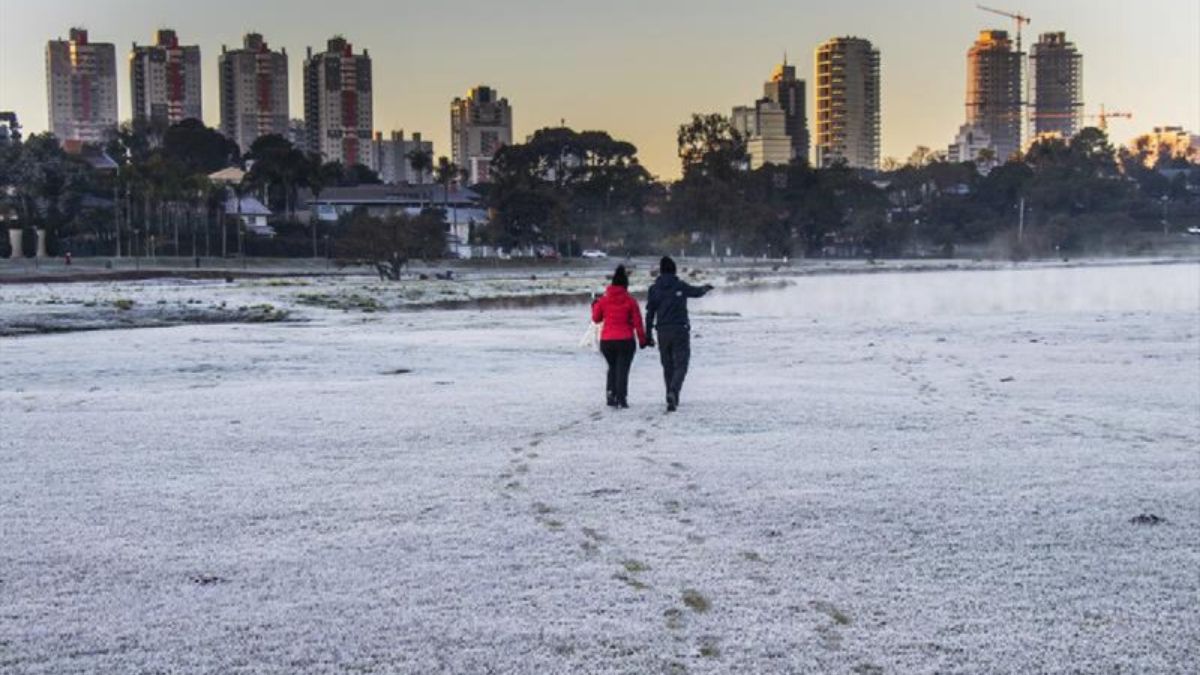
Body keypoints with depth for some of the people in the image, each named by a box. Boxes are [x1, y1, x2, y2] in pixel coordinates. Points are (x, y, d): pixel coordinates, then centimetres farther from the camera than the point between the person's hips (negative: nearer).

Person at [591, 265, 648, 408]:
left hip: (606, 341, 3)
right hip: (625, 341, -3)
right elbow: (637, 322, -3)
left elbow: (596, 319, 13)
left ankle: (611, 394, 7)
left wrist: (595, 305, 31)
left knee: (612, 367, 21)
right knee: (623, 369, 3)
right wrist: (642, 339, 6)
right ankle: (621, 398, -5)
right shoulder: (630, 301, -5)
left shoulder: (603, 300, 0)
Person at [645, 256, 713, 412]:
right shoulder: (680, 286, -4)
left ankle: (672, 398, 21)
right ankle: (673, 392, -25)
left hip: (663, 332, 3)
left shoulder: (654, 289, 1)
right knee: (680, 365, -1)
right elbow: (697, 292, 12)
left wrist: (648, 335, 5)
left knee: (668, 366, 15)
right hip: (680, 330, -2)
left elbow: (649, 313, 0)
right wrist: (706, 287, 35)